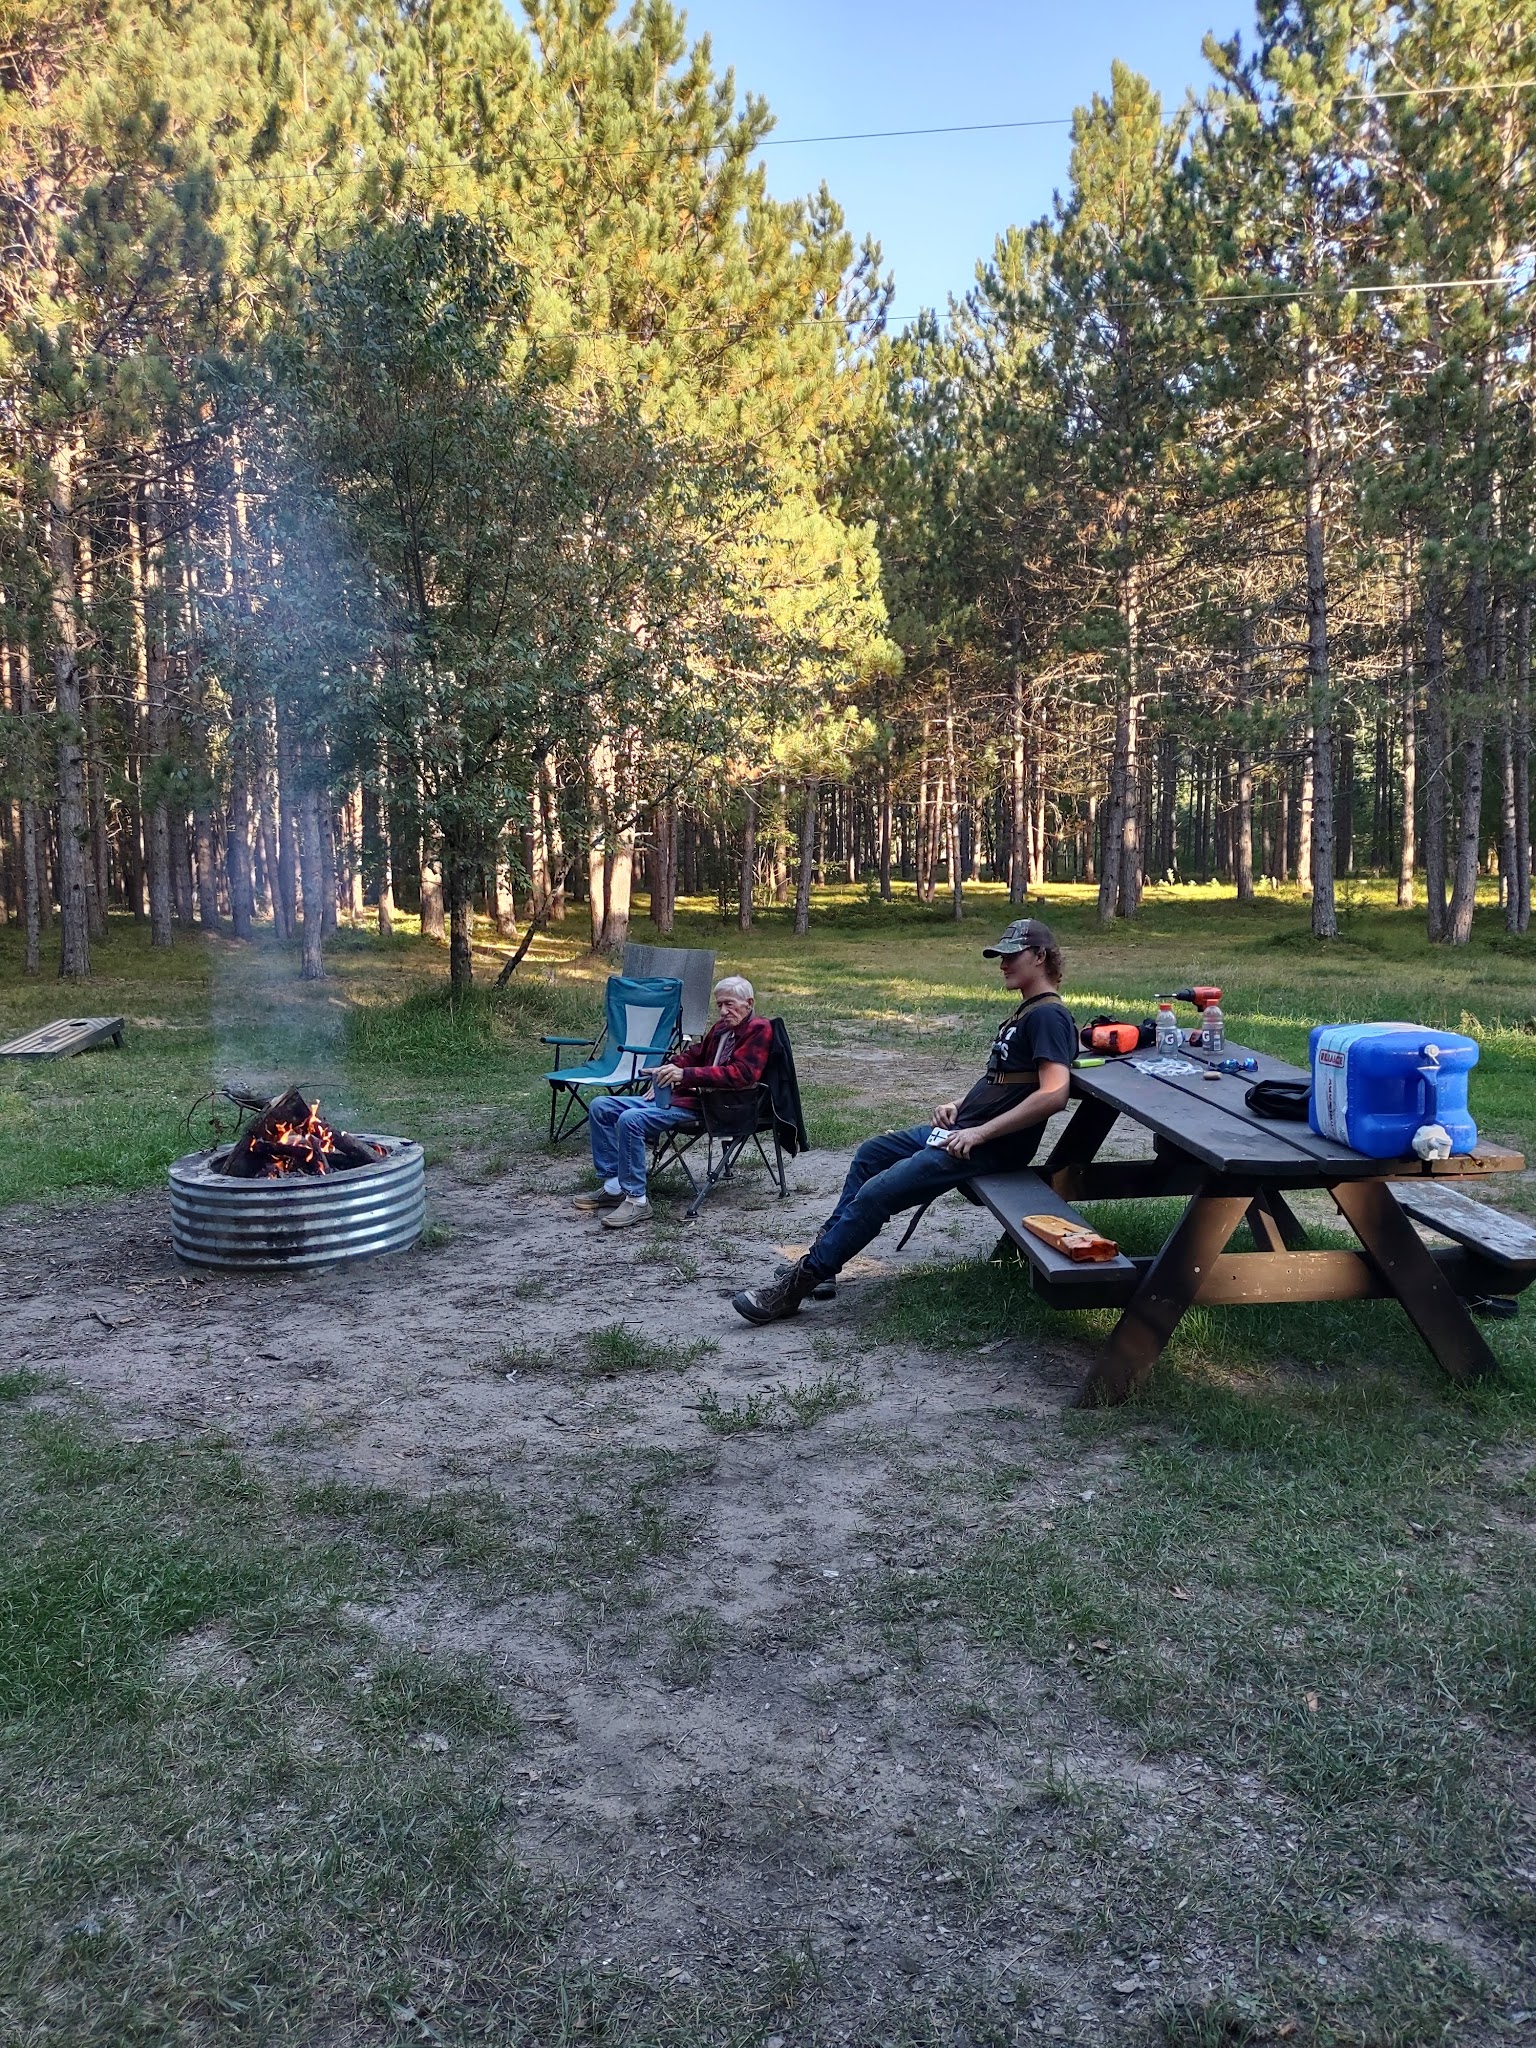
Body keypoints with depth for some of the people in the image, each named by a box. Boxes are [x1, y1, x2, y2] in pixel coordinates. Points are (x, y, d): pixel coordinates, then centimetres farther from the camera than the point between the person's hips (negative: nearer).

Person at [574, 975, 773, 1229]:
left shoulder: (759, 1029, -6)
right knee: (601, 1107, 4)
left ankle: (636, 1200, -22)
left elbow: (741, 1074, -20)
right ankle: (613, 1185, 2)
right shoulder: (720, 1027, 19)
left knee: (631, 1119, -29)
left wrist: (685, 1075, -26)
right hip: (679, 1094, 10)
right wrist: (669, 1071, 7)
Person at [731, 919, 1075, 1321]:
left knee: (875, 1194, -16)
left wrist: (979, 1133, -24)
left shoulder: (1049, 1015, -15)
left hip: (989, 1147, -11)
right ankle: (824, 1252, 25)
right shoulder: (1026, 1011, 16)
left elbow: (1053, 1094, -27)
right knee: (870, 1153, 20)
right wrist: (960, 1106, 7)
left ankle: (796, 1285, -9)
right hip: (962, 1127, 11)